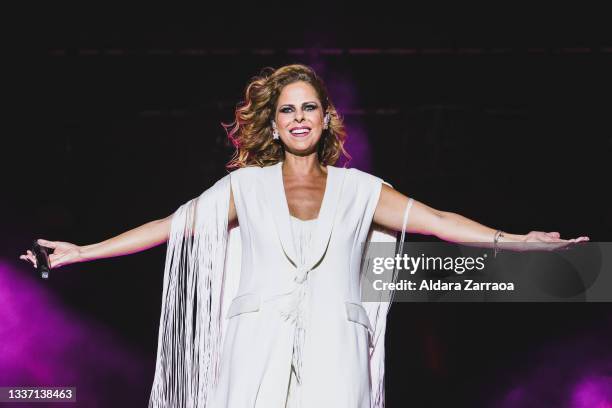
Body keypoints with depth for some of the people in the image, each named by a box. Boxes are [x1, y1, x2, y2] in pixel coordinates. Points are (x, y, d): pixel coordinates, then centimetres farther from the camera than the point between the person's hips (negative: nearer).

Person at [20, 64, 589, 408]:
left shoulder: (358, 189, 14)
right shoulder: (247, 185, 13)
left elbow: (437, 221, 8)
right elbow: (171, 225, 12)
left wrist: (516, 240, -3)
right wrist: (80, 252, 7)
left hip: (333, 355, 0)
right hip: (259, 354, 0)